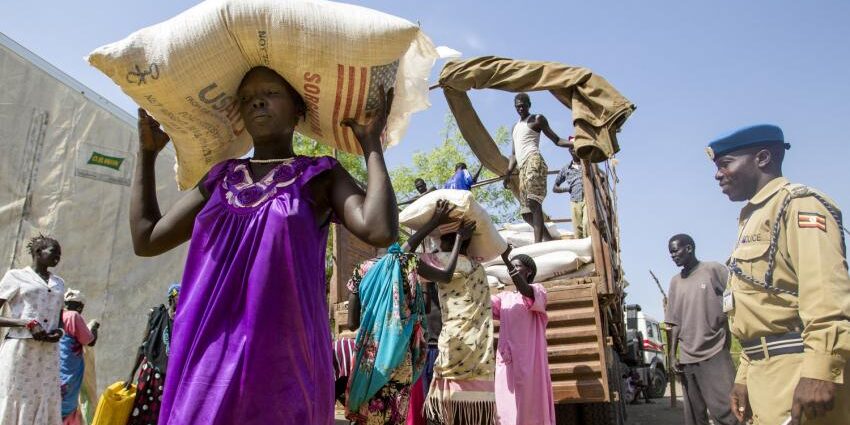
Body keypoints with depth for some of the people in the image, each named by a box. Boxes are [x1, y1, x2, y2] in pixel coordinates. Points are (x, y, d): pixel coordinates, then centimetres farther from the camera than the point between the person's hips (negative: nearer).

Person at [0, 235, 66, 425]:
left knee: (46, 406, 1)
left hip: (49, 353, 5)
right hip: (19, 349, -4)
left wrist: (59, 331, 2)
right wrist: (26, 323, -15)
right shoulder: (16, 276, 3)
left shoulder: (59, 283, 17)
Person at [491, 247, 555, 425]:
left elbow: (525, 290, -18)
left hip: (527, 359, -4)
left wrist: (505, 258, -26)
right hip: (506, 359, 4)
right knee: (507, 407, 3)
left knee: (529, 406, -4)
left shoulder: (537, 290, 5)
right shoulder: (504, 297, 18)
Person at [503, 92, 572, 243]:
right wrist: (508, 173, 18)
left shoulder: (537, 119, 9)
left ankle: (537, 242, -36)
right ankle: (549, 239, 3)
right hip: (523, 168, 8)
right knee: (526, 212, 1)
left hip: (533, 160, -8)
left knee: (533, 203, -25)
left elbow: (556, 140, 4)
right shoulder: (515, 127, 30)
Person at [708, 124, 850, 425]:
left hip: (798, 372, -9)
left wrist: (820, 371, -27)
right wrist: (744, 376, 19)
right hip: (765, 373, 9)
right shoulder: (753, 219, 22)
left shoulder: (797, 204, -6)